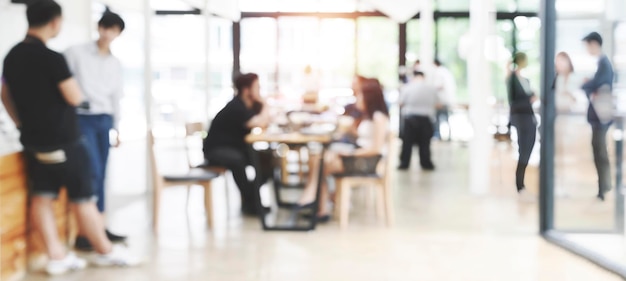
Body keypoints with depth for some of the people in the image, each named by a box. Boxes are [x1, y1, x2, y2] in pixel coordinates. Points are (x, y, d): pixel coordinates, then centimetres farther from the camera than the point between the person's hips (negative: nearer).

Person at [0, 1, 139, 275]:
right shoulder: (52, 58, -21)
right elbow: (75, 97, -17)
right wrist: (72, 84, 4)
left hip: (33, 141, 7)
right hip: (63, 141, -7)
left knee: (41, 197, 7)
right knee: (83, 199, 4)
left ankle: (56, 255, 9)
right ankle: (105, 251, 17)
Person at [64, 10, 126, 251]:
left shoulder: (115, 63, 14)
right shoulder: (76, 53, -3)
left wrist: (117, 127, 17)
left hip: (105, 120, 5)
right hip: (82, 118, -5)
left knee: (101, 176, 6)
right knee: (94, 173, -14)